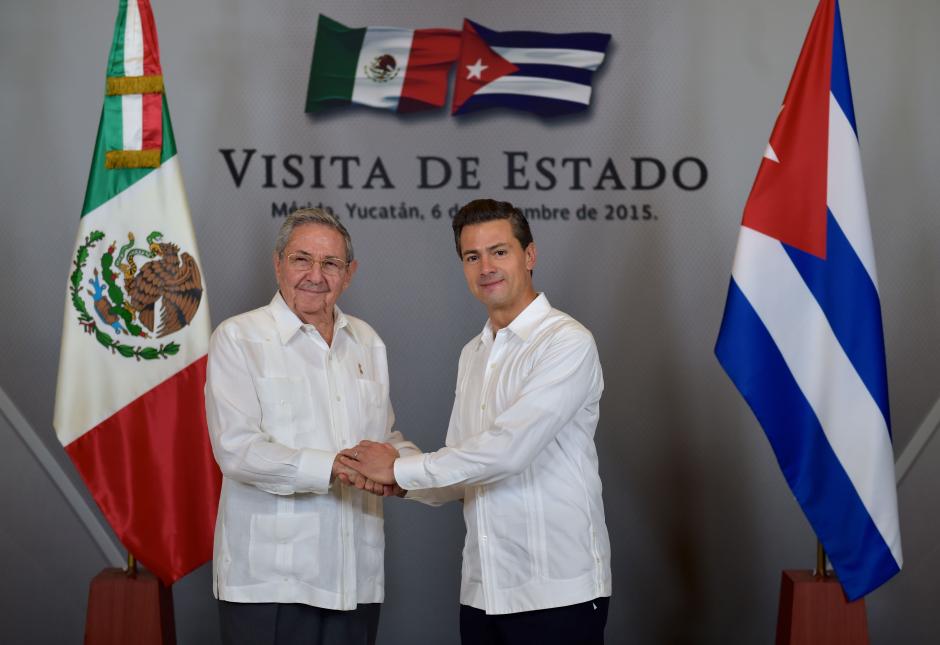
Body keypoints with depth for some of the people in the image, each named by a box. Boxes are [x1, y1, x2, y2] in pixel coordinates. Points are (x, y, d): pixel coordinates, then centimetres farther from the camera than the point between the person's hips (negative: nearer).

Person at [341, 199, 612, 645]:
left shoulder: (567, 343, -10)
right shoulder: (472, 355, 14)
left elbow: (508, 449, -20)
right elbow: (462, 472, 12)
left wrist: (401, 469, -12)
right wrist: (396, 484, -7)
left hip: (558, 592, -6)